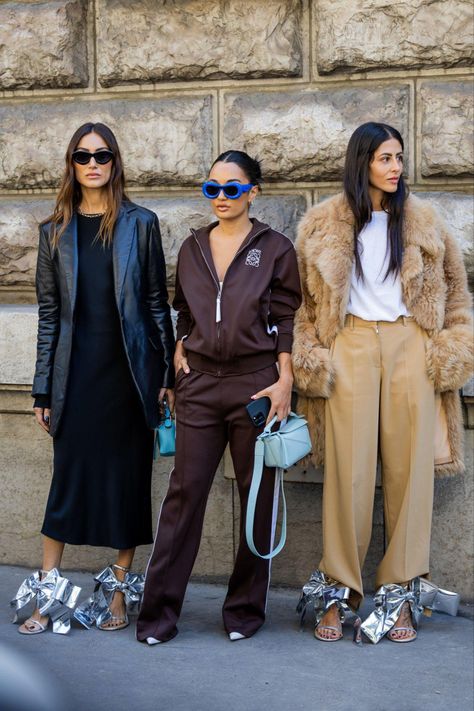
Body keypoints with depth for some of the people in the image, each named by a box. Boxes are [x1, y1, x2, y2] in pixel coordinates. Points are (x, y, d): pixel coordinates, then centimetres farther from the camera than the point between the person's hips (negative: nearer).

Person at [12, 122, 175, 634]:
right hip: (77, 374, 1)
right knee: (68, 479, 1)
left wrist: (168, 372, 0)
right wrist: (42, 389, 4)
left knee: (129, 481, 5)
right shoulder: (55, 230, 7)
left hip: (131, 371, -1)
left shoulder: (140, 224, 3)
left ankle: (119, 593, 16)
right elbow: (48, 311, 7)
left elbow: (157, 301, 4)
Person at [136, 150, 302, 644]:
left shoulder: (275, 249, 2)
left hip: (256, 381, -2)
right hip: (200, 382, 3)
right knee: (184, 492, 1)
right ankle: (159, 609, 7)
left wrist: (284, 381, -8)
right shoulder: (192, 248, 13)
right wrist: (179, 360, 6)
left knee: (257, 494, 4)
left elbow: (286, 321, 0)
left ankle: (246, 608, 16)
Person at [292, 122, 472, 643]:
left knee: (409, 467, -1)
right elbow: (304, 298, 8)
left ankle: (399, 590, 9)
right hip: (351, 347, -1)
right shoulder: (323, 224, 5)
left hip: (410, 347, 2)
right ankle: (338, 590, 6)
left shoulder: (422, 221, 10)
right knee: (348, 469, -4)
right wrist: (310, 358, 0)